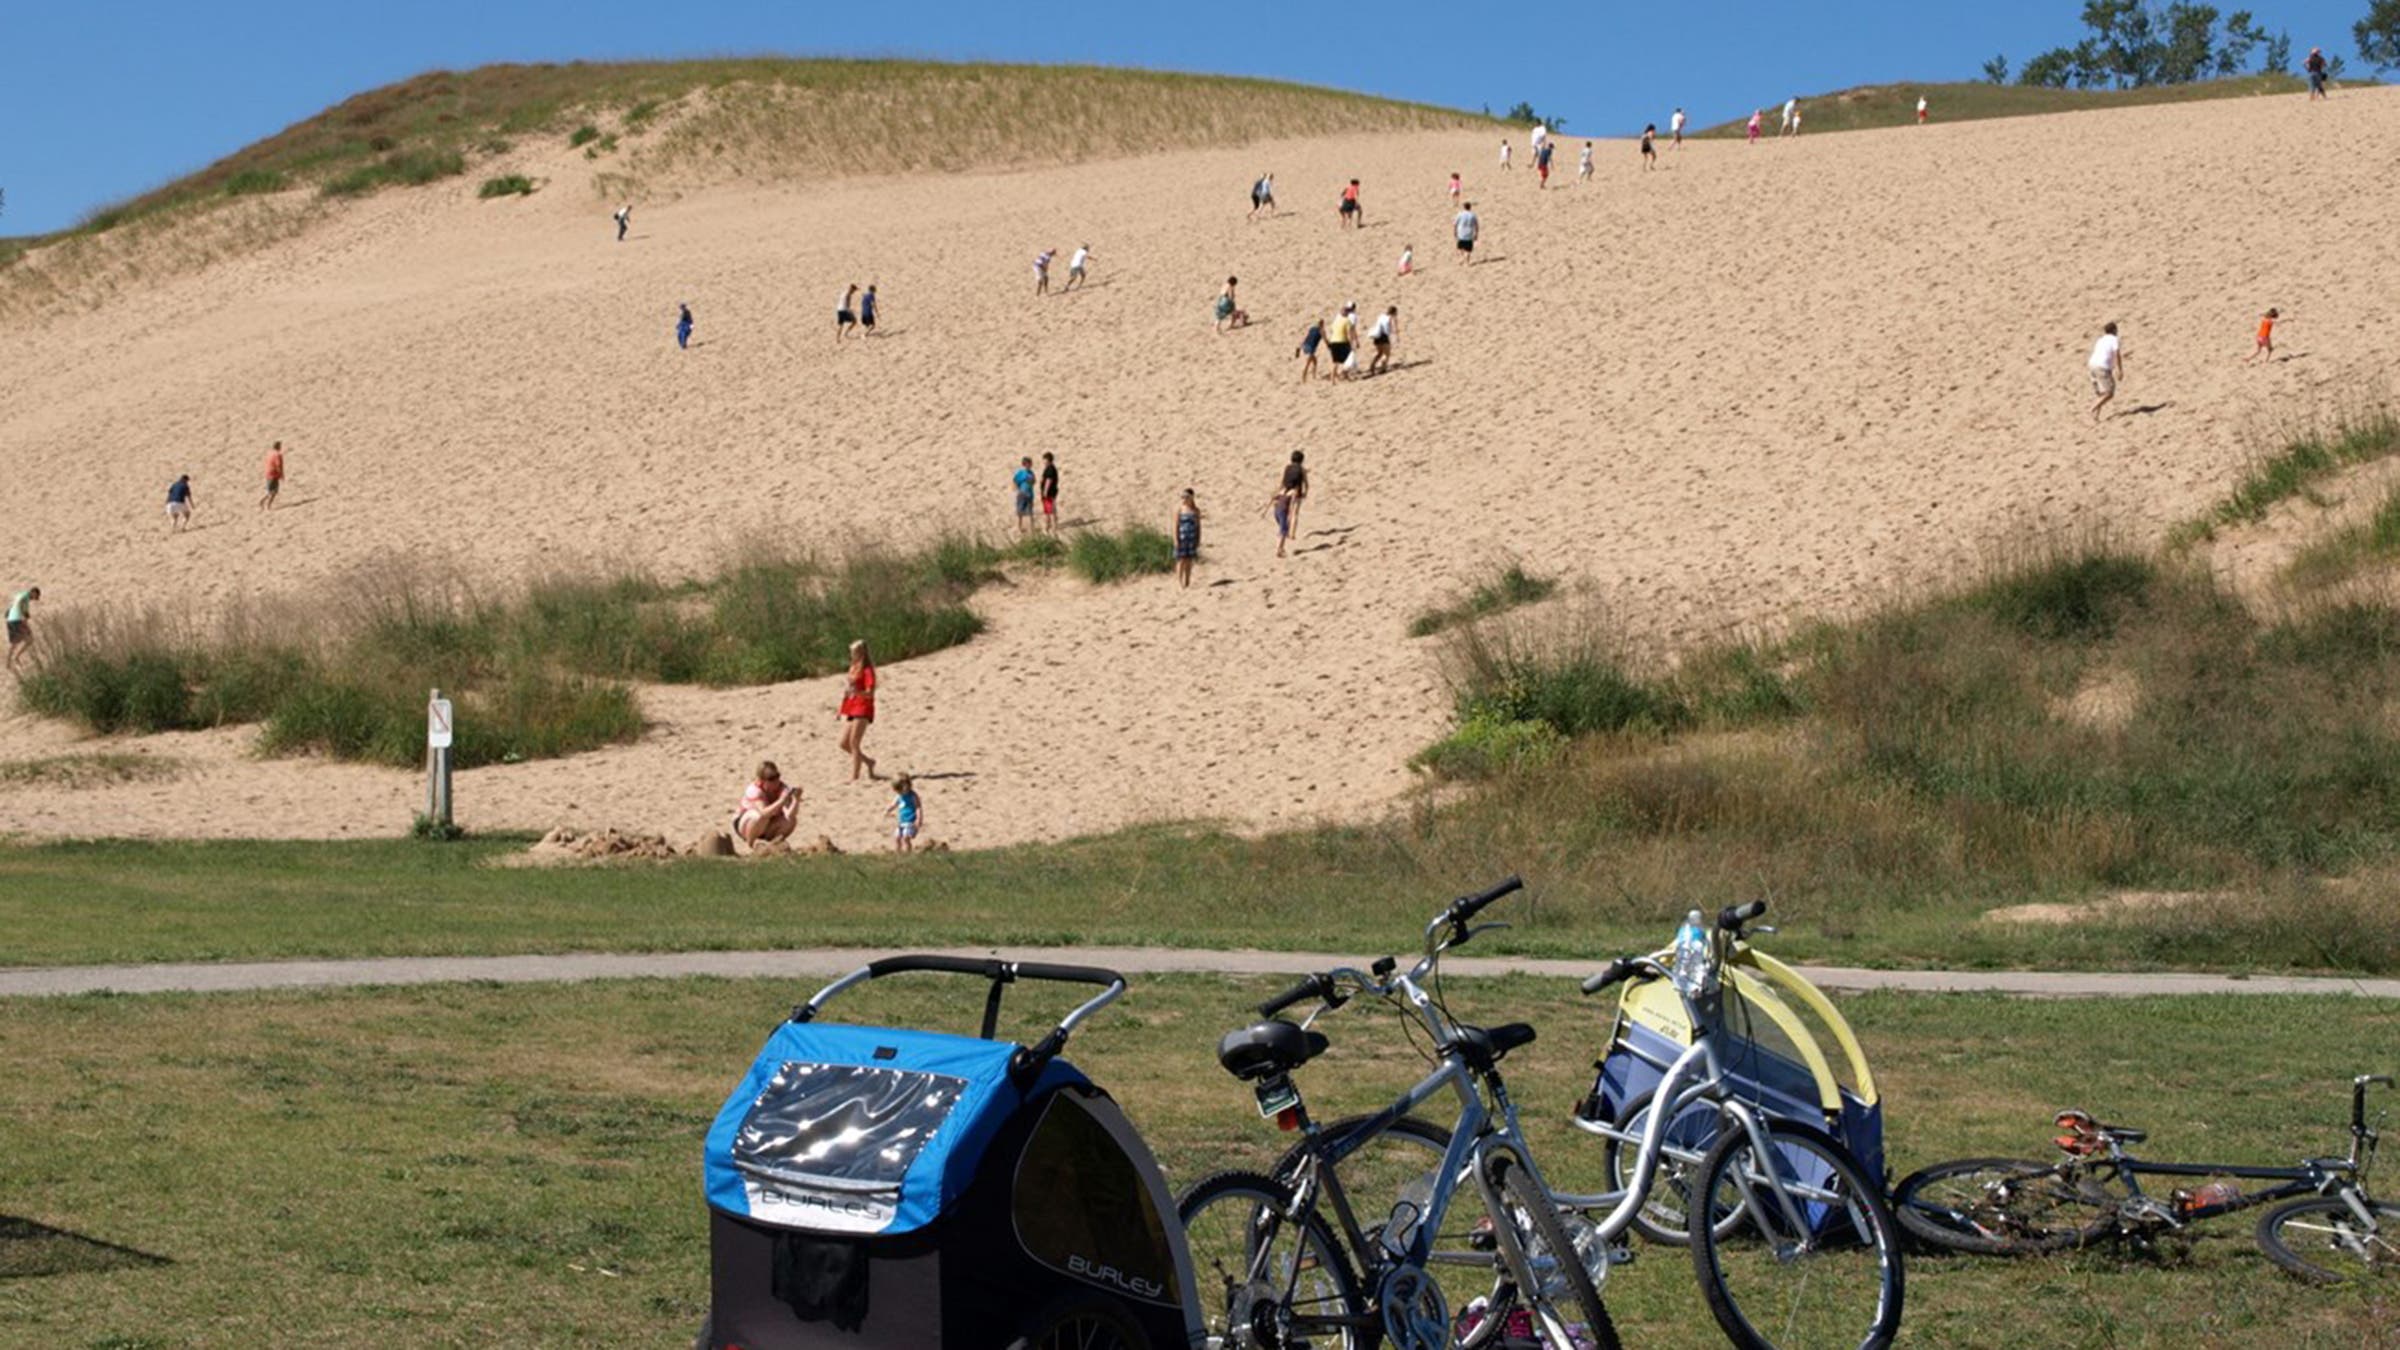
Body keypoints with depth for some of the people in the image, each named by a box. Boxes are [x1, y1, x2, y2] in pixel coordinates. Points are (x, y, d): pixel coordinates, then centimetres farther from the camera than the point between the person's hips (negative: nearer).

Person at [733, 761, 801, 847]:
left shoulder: (782, 788, -19)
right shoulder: (754, 790, -28)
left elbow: (790, 815, -31)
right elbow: (764, 813, -44)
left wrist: (796, 800, -49)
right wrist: (782, 801, -57)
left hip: (766, 828, 4)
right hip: (744, 824, -4)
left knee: (791, 820, -22)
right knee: (760, 816, -37)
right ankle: (751, 842, -11)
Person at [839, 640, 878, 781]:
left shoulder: (867, 670, -9)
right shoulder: (853, 668, 16)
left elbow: (870, 693, -18)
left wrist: (855, 691, -35)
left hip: (863, 709, -9)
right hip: (850, 708, 9)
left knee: (854, 743, -11)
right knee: (844, 744, 6)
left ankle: (854, 777, -8)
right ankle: (868, 763, 23)